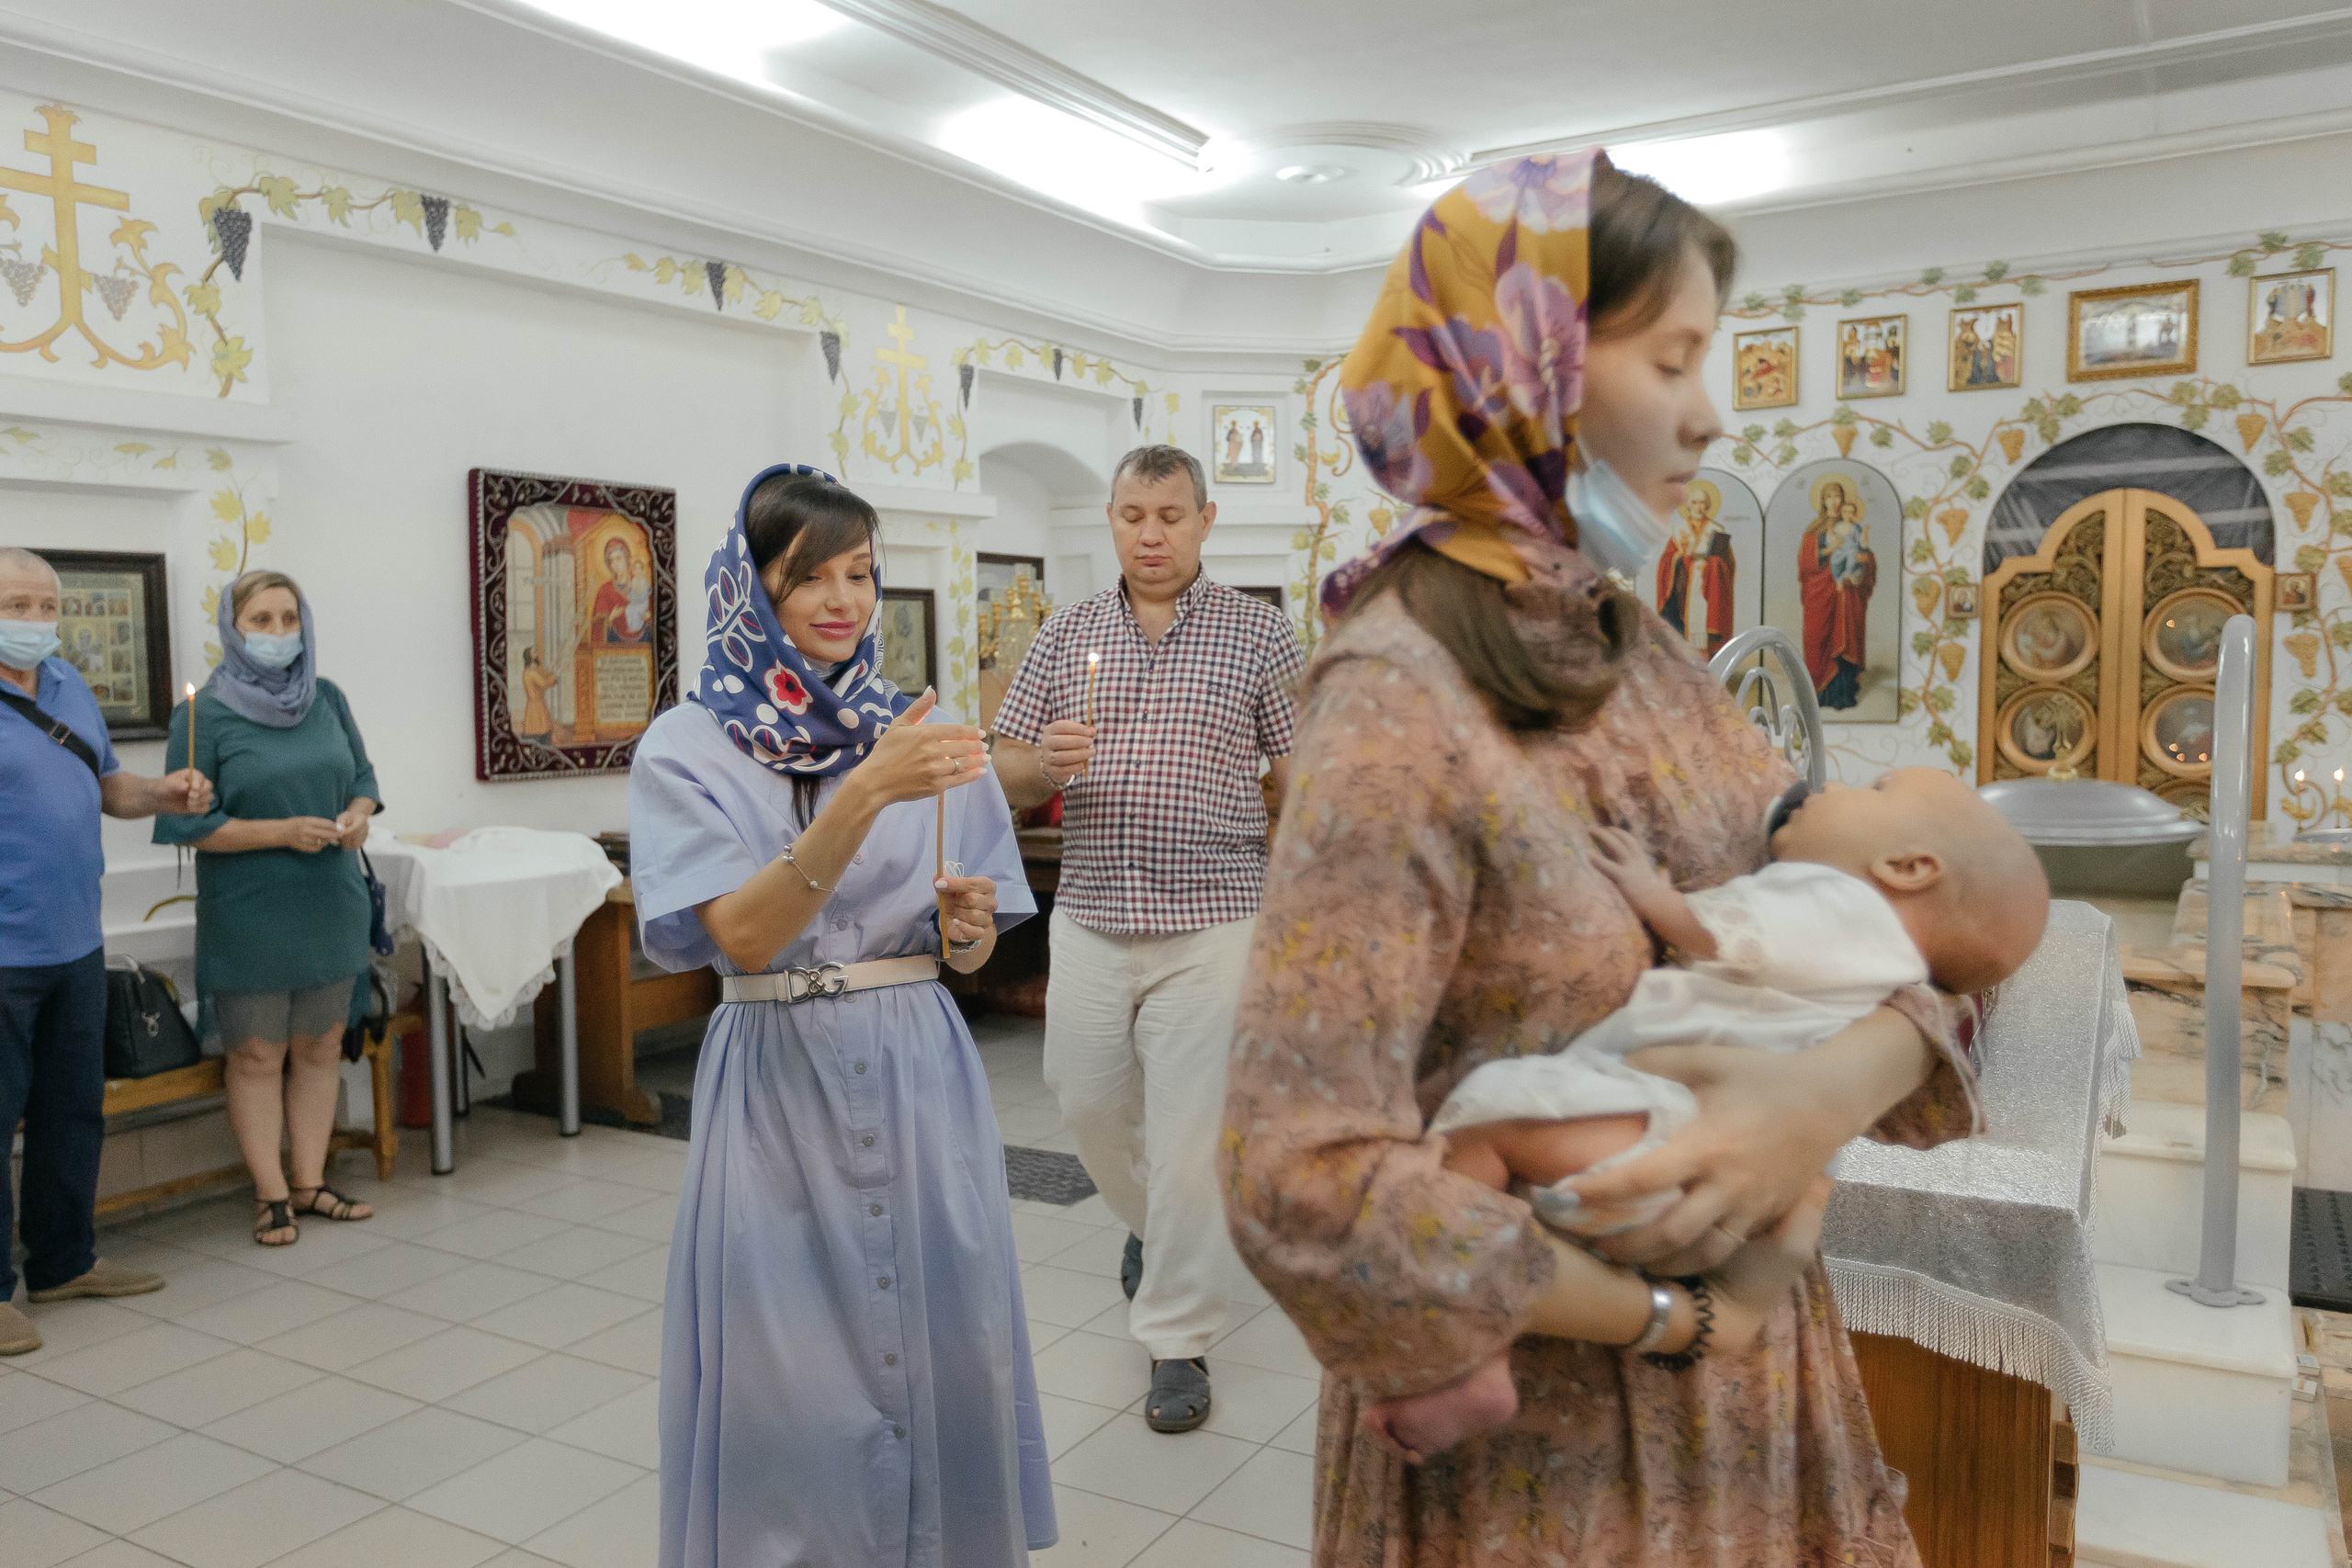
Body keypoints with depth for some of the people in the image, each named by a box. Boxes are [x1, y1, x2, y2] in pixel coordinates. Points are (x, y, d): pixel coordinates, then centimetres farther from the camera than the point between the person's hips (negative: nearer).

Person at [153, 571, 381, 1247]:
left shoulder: (327, 698, 6)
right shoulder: (203, 713, -8)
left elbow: (362, 777, 14)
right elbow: (188, 823, -11)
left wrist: (358, 814, -8)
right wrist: (281, 831, -20)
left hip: (331, 907, 5)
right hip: (249, 916, -5)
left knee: (320, 1047, 11)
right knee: (257, 1055, 4)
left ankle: (310, 1183, 22)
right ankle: (271, 1194, 14)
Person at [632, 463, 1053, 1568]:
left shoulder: (921, 738, 6)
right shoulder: (687, 750, -3)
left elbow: (972, 948, 10)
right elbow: (742, 936, -17)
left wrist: (965, 928, -13)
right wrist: (866, 794, -27)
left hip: (919, 1073, 3)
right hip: (778, 1078, -2)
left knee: (939, 1341, 8)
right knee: (792, 1369, 4)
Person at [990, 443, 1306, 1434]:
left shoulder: (1260, 634, 1)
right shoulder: (1066, 634, 8)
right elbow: (1008, 776, 9)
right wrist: (1045, 763, -14)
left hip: (1211, 923, -3)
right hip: (1090, 917, 4)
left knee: (1189, 1135, -2)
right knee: (1086, 1103, 14)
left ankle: (1178, 1341, 15)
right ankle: (1153, 1223, 46)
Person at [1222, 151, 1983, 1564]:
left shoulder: (1639, 653, 0)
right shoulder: (1403, 713, -23)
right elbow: (1304, 1184, -29)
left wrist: (1842, 1081, -21)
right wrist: (1661, 1315, -18)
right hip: (1547, 1440, -7)